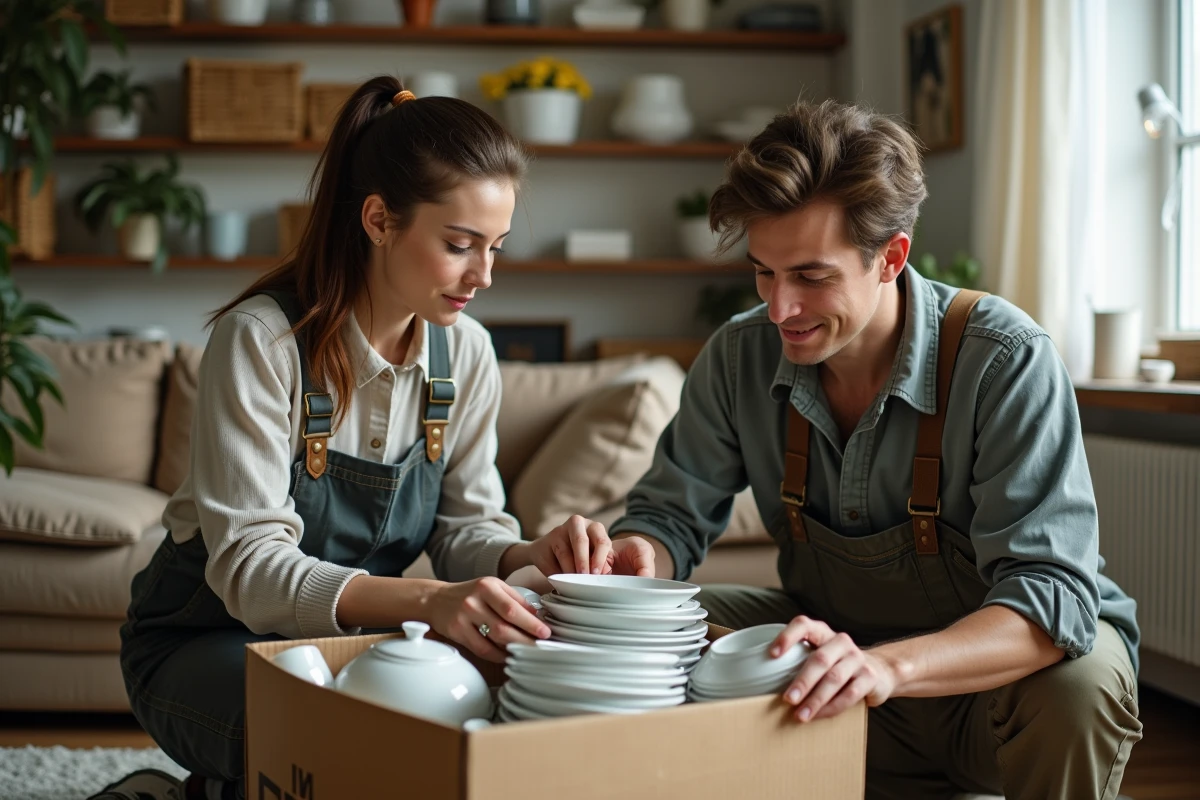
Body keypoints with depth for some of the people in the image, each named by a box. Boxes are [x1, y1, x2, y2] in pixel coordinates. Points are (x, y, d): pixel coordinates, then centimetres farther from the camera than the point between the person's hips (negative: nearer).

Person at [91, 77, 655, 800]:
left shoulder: (465, 351, -3)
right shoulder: (262, 340, -21)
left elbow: (466, 527, 0)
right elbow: (249, 565, -28)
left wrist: (533, 556, -25)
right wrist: (427, 601, -43)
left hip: (356, 635, 6)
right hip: (209, 641, -6)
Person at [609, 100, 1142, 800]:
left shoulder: (1007, 361, -25)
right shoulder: (740, 359, -9)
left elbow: (1053, 594, -32)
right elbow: (671, 515, 1)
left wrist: (887, 666, -49)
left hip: (982, 676, -3)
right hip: (837, 646, 3)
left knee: (1079, 678, -36)